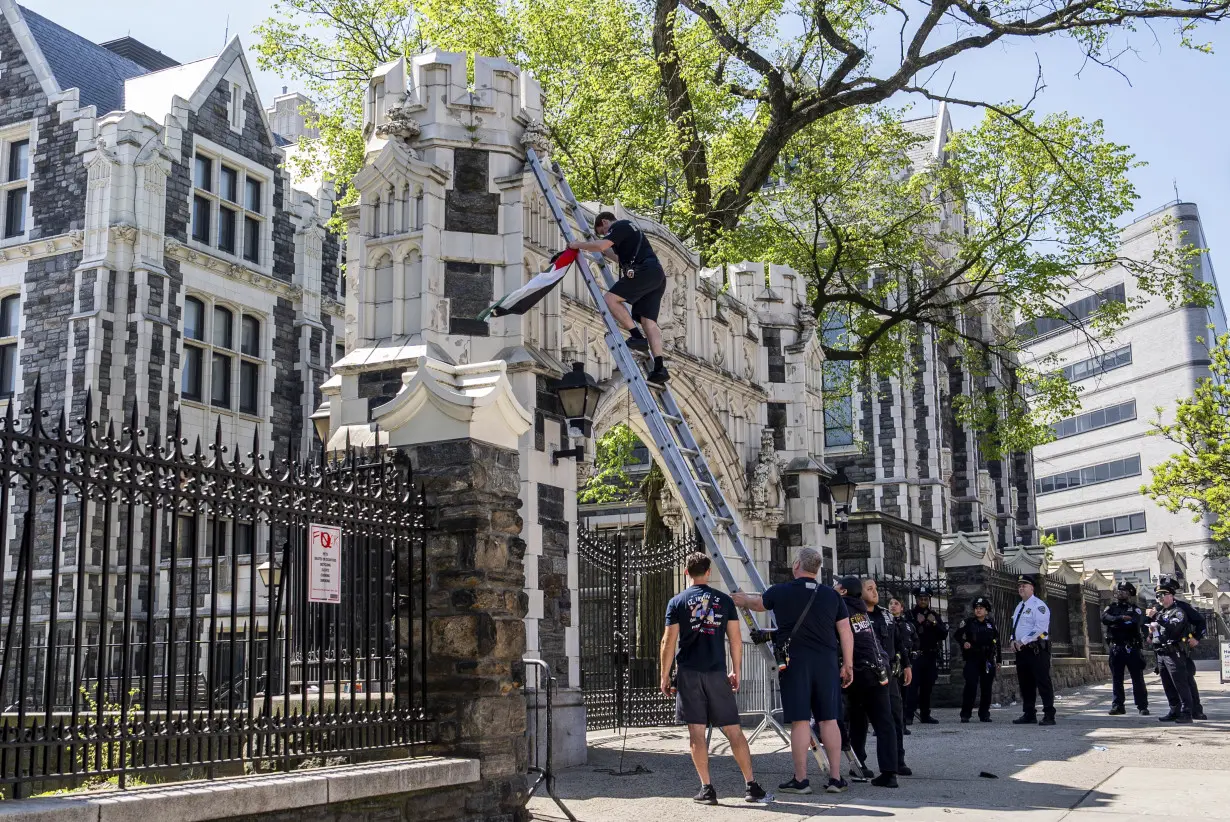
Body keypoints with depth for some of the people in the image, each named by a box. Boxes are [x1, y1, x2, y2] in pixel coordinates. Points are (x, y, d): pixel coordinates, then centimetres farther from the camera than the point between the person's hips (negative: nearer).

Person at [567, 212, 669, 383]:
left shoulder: (619, 226, 2)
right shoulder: (629, 228, 33)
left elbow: (600, 245, -13)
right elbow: (624, 259, 42)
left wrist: (578, 245, 1)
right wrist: (604, 251, 42)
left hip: (645, 271, -9)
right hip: (657, 275, 9)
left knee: (611, 298, -8)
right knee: (648, 320, 0)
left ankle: (637, 337, -17)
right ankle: (659, 369, -12)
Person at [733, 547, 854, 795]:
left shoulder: (781, 592, 0)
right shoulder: (832, 595, 7)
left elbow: (757, 603, 21)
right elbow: (846, 633, 7)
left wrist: (743, 599, 43)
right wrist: (848, 665, 14)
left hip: (795, 661, -3)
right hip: (827, 662, 3)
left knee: (800, 721, -1)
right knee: (829, 719, 7)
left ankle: (800, 779, 3)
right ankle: (835, 777, 9)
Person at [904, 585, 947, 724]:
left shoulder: (934, 616, 15)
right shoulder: (910, 615, 2)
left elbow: (944, 634, 7)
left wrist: (935, 623, -7)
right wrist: (918, 622, -16)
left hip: (931, 656, 4)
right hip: (916, 656, -4)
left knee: (927, 687, 8)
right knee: (913, 686, -12)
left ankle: (925, 715, 15)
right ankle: (908, 715, -15)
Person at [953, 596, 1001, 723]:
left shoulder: (991, 624, 10)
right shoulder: (969, 622, 4)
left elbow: (997, 642, 14)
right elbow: (957, 635, 8)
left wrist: (999, 660, 12)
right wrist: (963, 643, -12)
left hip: (988, 660, 3)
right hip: (972, 659, -3)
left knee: (986, 687, 3)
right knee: (971, 686, -11)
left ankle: (984, 714, 14)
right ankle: (965, 714, -5)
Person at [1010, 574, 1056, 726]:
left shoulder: (1038, 605, -8)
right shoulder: (1019, 607, 20)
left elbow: (1040, 627, -18)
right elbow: (1015, 627, 27)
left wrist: (1022, 641, -17)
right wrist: (1014, 641, 8)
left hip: (1036, 650, -9)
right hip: (1021, 650, 9)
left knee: (1043, 682, -8)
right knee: (1025, 683, 10)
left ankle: (1049, 716, -6)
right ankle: (1029, 714, 17)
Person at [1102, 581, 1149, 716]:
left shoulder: (1136, 609, 3)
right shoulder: (1112, 607, 12)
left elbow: (1135, 624, -16)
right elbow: (1105, 618, -9)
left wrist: (1115, 624, -12)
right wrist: (1121, 618, -22)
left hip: (1132, 648, -3)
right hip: (1116, 648, 3)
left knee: (1138, 678, 0)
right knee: (1116, 678, 6)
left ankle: (1142, 706, 4)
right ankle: (1117, 705, 12)